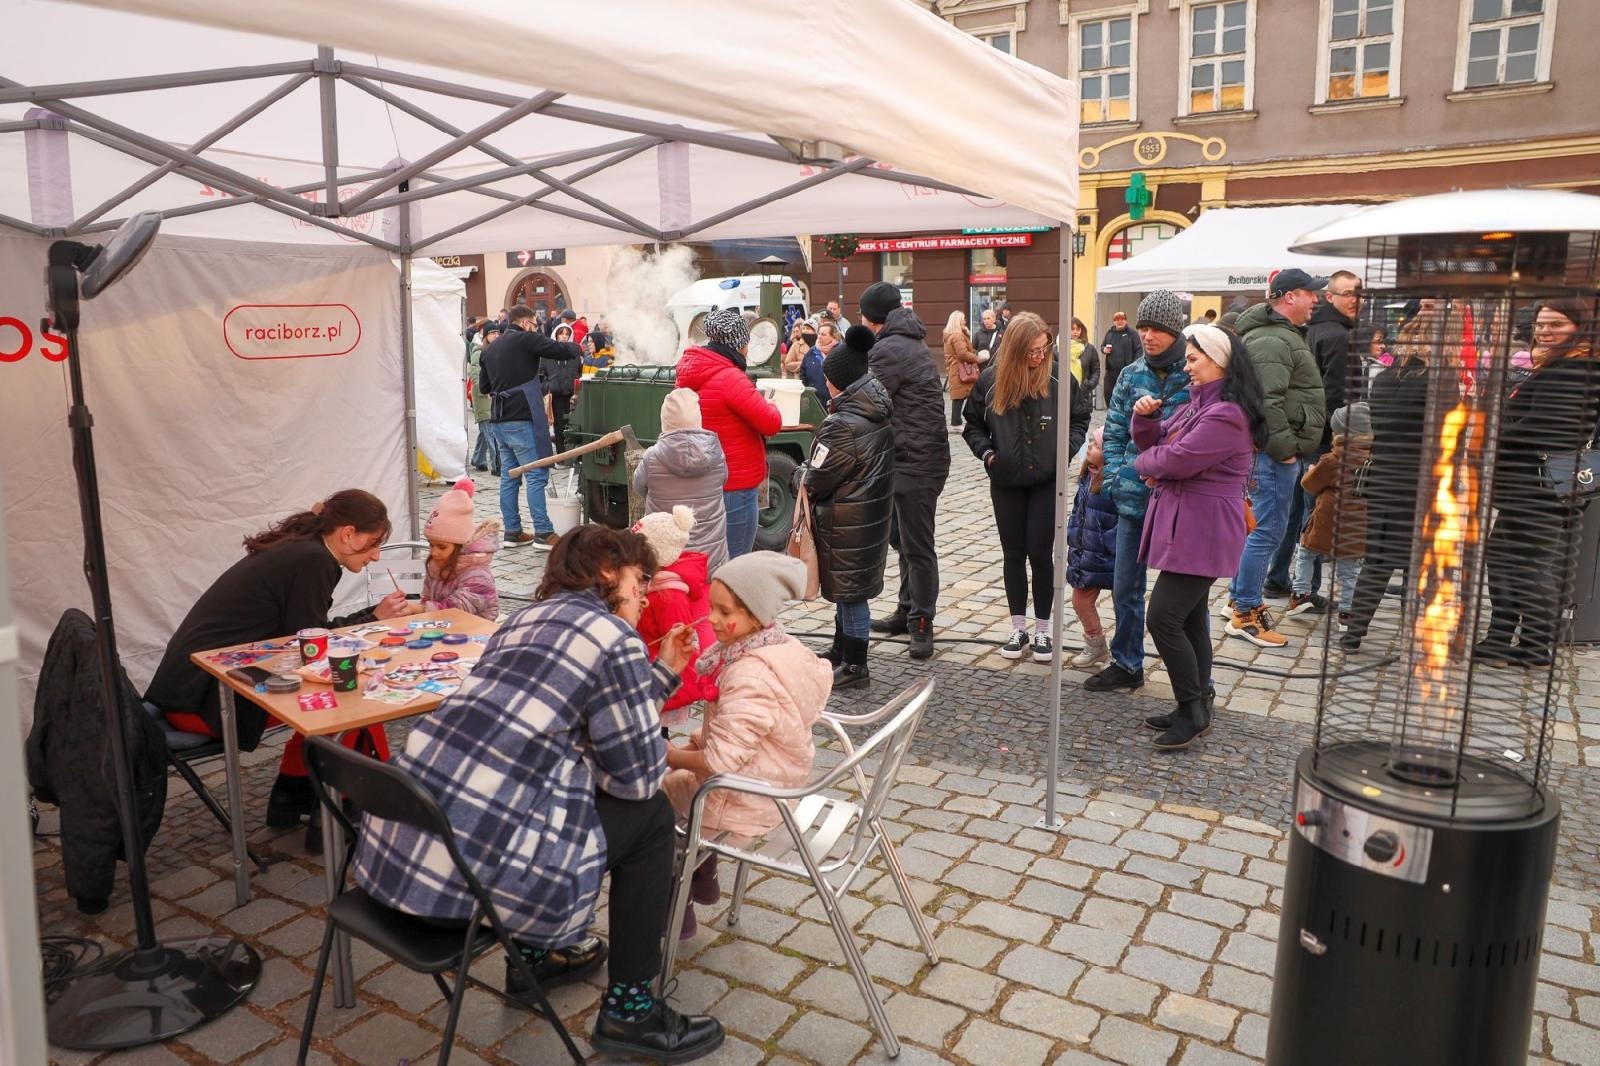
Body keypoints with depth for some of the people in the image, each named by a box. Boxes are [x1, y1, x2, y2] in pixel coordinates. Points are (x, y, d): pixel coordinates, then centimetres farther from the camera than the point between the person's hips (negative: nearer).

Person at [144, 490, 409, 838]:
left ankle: (292, 797, 18)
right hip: (203, 697, -10)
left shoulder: (296, 550, 13)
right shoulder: (313, 561, -15)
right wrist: (374, 619, -5)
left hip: (192, 683, 10)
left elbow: (306, 634, 13)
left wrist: (375, 615, 7)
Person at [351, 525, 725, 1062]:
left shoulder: (529, 616, 20)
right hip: (476, 858, -9)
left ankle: (536, 954, 42)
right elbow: (638, 774, -1)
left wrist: (661, 672, 27)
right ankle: (631, 1011, 19)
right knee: (649, 816, 11)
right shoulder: (614, 636, -5)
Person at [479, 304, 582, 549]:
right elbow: (560, 350, -12)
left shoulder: (491, 348, 17)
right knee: (537, 476, -6)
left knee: (509, 476, 11)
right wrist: (576, 350, 7)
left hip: (498, 421, 8)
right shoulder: (526, 339, -7)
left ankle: (512, 531, 13)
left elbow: (484, 386, 22)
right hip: (521, 420, -8)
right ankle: (543, 533, -7)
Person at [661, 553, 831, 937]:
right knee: (676, 773, 30)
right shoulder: (784, 646, -4)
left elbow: (720, 762, -30)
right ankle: (702, 880, 40)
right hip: (776, 785, 9)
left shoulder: (751, 675, -32)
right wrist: (705, 738, 3)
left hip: (745, 803, -9)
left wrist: (669, 755, -14)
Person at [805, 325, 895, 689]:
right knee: (848, 586, 21)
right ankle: (841, 649, 37)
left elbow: (819, 478, -20)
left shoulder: (841, 425, -24)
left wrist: (806, 484, 3)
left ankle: (854, 666, 13)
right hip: (875, 509, 9)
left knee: (849, 590, 2)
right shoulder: (877, 414, 4)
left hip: (848, 519, -9)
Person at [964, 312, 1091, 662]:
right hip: (1005, 482, 2)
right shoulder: (990, 380, -6)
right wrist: (986, 451, -7)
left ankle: (1042, 630, 15)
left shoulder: (1058, 377, -8)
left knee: (1040, 553, 1)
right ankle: (1018, 628, 21)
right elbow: (973, 423, 7)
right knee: (1013, 554, 10)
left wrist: (1067, 448, -8)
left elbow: (1080, 417, 6)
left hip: (1047, 481, -1)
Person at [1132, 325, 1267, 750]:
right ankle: (1195, 709, 25)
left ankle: (1194, 711, 1)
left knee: (1163, 618, -11)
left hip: (1201, 533, -10)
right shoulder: (1199, 404, 15)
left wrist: (1145, 462, -3)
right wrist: (1145, 417, -3)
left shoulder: (1227, 415, -19)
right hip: (1183, 526, 10)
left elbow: (1178, 460, -24)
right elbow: (1157, 442, 17)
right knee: (1190, 619, 15)